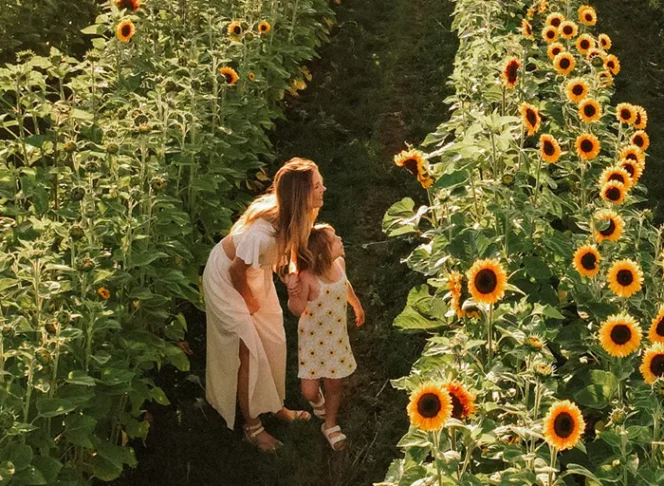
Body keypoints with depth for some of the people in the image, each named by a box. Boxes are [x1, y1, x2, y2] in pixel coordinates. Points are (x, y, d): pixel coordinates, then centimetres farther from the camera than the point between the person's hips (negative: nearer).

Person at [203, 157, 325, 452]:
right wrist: (249, 301, -8)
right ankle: (252, 427, 17)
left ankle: (276, 405, 37)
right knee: (249, 352, 0)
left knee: (274, 341, 15)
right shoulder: (263, 232, -42)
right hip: (226, 279, -7)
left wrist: (288, 275, -16)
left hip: (256, 272, 8)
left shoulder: (293, 216, -20)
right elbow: (237, 270, -26)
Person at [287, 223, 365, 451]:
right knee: (309, 389, 0)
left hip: (336, 336, 5)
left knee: (334, 384, 15)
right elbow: (298, 309, -25)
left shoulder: (339, 263, -10)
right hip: (313, 338, -5)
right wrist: (293, 294, -47)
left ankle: (330, 425, 40)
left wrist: (357, 305, 29)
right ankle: (317, 399, 41)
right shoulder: (307, 278, -30)